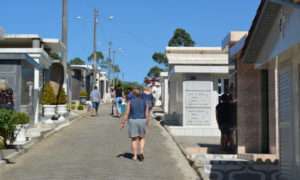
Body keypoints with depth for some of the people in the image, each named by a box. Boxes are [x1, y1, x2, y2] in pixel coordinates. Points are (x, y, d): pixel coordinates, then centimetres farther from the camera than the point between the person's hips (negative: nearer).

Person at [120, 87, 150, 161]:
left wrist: (123, 123, -1)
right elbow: (147, 113, 0)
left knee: (134, 139, 7)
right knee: (141, 138, 16)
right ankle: (141, 152, 0)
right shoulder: (144, 102, 1)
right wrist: (148, 121, 15)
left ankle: (135, 156, 7)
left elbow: (127, 113, -8)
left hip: (132, 121, -1)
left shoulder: (130, 102, -6)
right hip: (142, 121, 2)